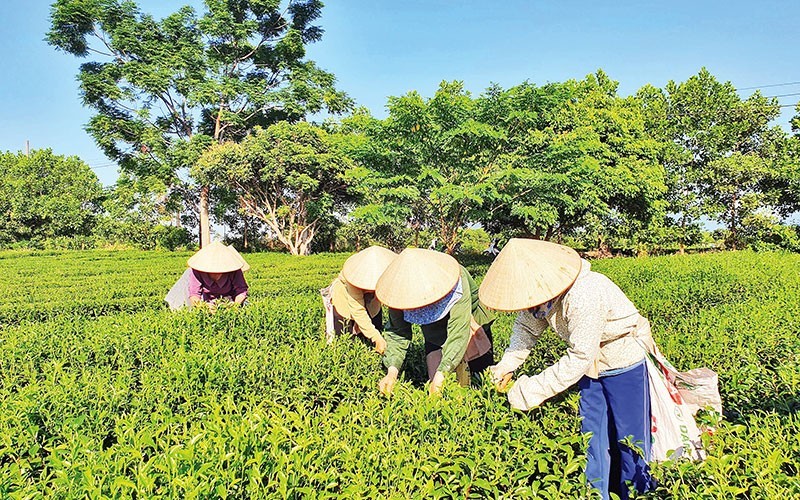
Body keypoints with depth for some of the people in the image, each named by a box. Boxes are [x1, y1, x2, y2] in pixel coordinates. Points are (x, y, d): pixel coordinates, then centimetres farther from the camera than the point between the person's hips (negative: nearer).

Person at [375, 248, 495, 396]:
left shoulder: (457, 285, -41)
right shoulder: (401, 293, -29)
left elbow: (458, 333, -43)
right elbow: (397, 332, -26)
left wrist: (440, 376, -49)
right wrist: (391, 372, -40)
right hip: (436, 332, 3)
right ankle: (459, 364, 18)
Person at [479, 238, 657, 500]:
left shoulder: (584, 297, -39)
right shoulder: (544, 290, -15)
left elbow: (579, 358, -34)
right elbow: (526, 326, 0)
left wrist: (531, 390, -30)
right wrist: (506, 365, -14)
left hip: (625, 365, -7)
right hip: (592, 365, 7)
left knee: (630, 439, 4)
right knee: (591, 435, 14)